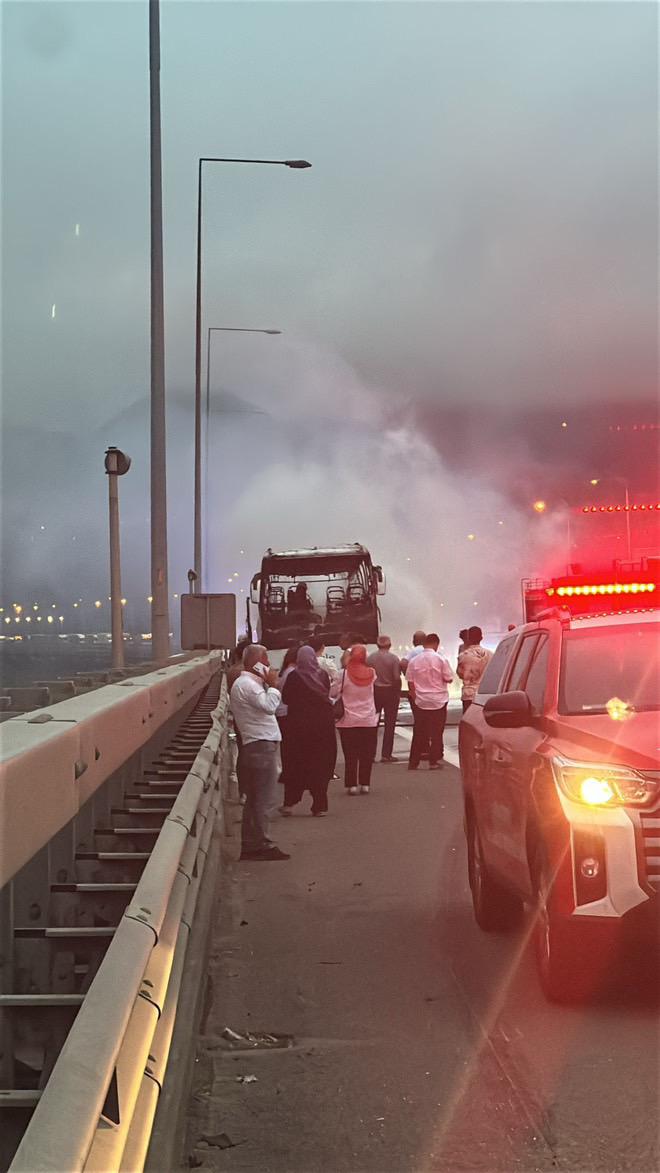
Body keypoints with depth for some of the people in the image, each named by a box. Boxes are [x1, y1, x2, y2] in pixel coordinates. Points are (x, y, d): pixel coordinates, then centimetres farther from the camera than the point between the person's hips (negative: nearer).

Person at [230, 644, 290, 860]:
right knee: (265, 799, -7)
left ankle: (250, 845, 16)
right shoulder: (247, 684, -14)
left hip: (255, 745, 11)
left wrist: (267, 684, 8)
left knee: (254, 799, 12)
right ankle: (261, 844, -5)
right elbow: (269, 705, -24)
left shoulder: (246, 683, 19)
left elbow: (266, 706, 19)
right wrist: (272, 685, -11)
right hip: (261, 745, -11)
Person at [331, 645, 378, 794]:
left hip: (348, 721, -1)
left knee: (350, 755, 5)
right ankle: (365, 784, 8)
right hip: (369, 720, 1)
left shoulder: (345, 674, -12)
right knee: (367, 754, 8)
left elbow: (333, 693, -5)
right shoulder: (371, 673, -5)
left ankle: (351, 784, 4)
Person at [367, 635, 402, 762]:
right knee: (389, 724, 4)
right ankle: (386, 754, 3)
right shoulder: (393, 658, -11)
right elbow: (397, 678, -14)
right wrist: (398, 693, -1)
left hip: (374, 691, 3)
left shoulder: (371, 658, -3)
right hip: (390, 692, -3)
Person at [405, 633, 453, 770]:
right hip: (438, 702, -3)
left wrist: (415, 697, 12)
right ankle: (435, 761, 3)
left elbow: (410, 682, 2)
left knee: (419, 733, 8)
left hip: (420, 702, 3)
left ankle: (413, 762, 10)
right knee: (436, 733, 4)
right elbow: (448, 678, -7)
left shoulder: (414, 661, -1)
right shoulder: (440, 659, -9)